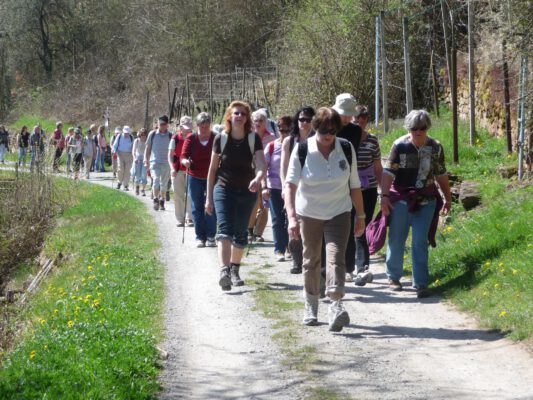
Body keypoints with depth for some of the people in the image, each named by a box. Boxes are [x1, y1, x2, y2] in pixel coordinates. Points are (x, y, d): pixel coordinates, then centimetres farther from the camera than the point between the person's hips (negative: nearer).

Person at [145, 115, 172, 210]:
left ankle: (162, 202, 18)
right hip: (155, 162, -1)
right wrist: (146, 160, 4)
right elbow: (148, 148, 10)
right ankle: (156, 200, -15)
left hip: (166, 163, 1)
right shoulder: (152, 134, 4)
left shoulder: (170, 136, 3)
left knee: (164, 184, 8)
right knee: (156, 179, -18)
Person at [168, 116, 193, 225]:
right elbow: (170, 155, 2)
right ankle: (180, 219, 12)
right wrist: (173, 168, -11)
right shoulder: (176, 138, 2)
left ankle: (189, 218, -4)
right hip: (178, 170, 0)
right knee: (178, 196, 5)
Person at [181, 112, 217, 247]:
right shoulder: (191, 138, -2)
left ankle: (211, 236, 2)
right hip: (195, 177, 1)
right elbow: (183, 155, -5)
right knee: (197, 208, 4)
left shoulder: (216, 139, -3)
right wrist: (185, 161, -28)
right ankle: (200, 237, 10)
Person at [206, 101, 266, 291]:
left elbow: (261, 165, -15)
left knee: (241, 234, 10)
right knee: (225, 229, -18)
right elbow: (212, 169, 3)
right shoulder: (221, 139, -4)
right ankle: (224, 271, -32)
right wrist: (209, 197, 3)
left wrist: (258, 179, -39)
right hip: (224, 190, -2)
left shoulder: (254, 139, -5)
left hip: (247, 192, 2)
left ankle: (234, 270, 29)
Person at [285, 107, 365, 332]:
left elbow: (354, 185, 5)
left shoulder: (346, 149, -4)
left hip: (338, 213, 0)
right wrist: (292, 216, -28)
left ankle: (336, 307, -27)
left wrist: (361, 216, 7)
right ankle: (311, 307, 28)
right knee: (311, 260, 12)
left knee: (336, 257, -17)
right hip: (309, 214, 0)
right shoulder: (302, 150, -10)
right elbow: (290, 184, -16)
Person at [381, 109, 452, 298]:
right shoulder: (400, 145, -6)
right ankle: (394, 277, 26)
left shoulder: (435, 147, 2)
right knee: (396, 240, 7)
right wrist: (384, 196, -15)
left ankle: (421, 284, -1)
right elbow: (388, 172, -7)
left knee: (420, 242, -3)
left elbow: (441, 175, 12)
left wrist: (448, 198, 16)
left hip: (426, 201, 1)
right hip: (401, 199, -1)